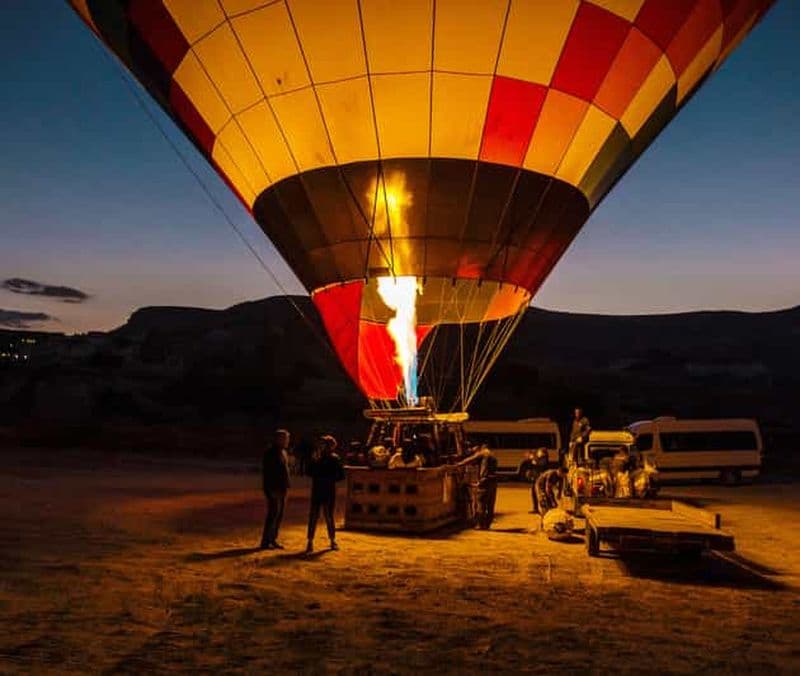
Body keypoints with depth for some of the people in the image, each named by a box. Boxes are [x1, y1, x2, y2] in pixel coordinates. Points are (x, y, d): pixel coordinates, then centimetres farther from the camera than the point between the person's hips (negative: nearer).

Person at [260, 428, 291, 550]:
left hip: (282, 489, 8)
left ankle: (273, 540, 18)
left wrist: (286, 486, 17)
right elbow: (265, 473, -16)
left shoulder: (283, 452, 13)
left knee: (279, 515, 10)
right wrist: (267, 491, -20)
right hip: (273, 489, -8)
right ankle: (265, 541, 2)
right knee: (273, 514, -6)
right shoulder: (270, 453, -13)